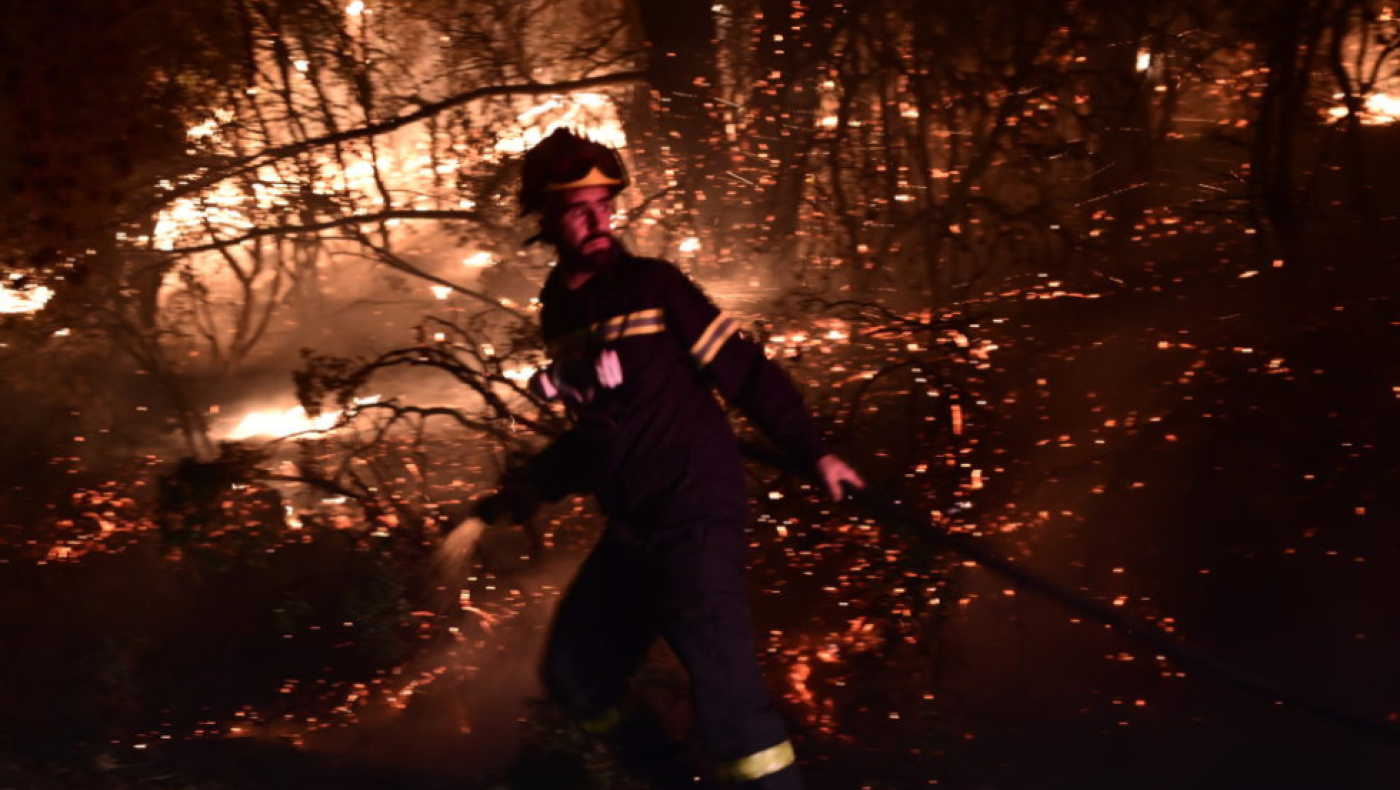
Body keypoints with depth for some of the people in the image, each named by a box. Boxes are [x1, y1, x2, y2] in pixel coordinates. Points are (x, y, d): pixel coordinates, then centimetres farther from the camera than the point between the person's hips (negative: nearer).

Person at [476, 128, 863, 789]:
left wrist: (812, 451, -14)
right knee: (574, 675, 16)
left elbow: (743, 369, -9)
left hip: (696, 512, -8)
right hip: (631, 529, 8)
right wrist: (529, 489, 22)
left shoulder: (653, 286, -7)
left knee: (727, 701, -19)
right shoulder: (559, 312, 11)